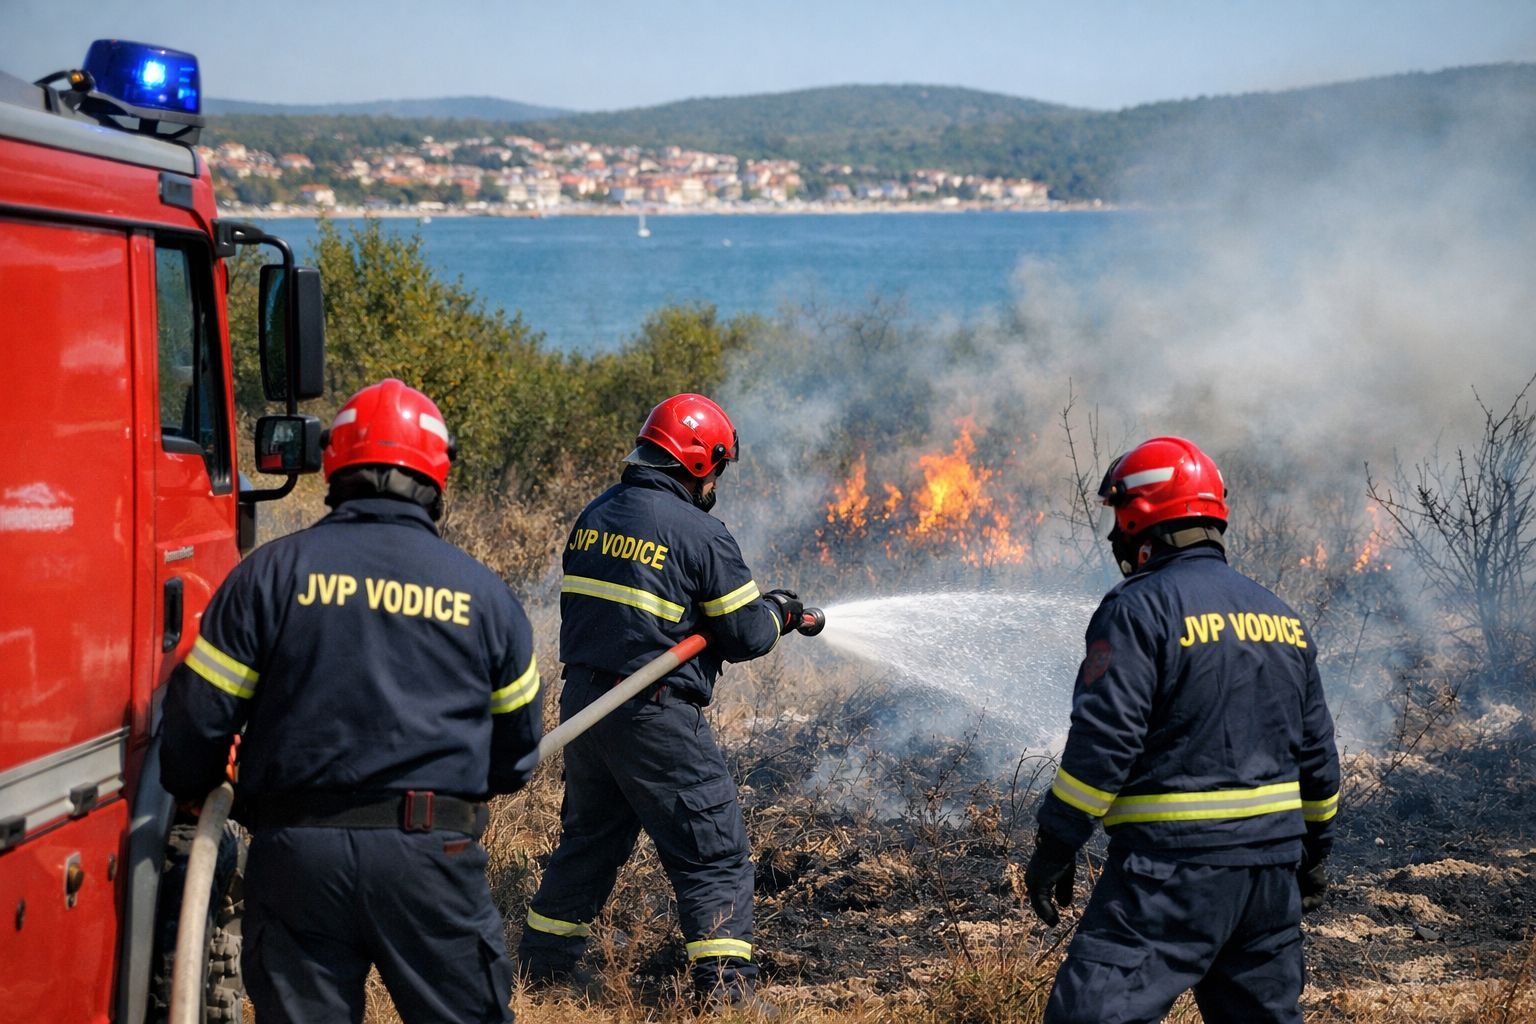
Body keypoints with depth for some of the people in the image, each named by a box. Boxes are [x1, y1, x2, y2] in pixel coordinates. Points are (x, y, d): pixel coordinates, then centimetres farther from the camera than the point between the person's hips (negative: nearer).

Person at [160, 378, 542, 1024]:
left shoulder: (271, 572, 2)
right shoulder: (482, 593, 6)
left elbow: (198, 716, 2)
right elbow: (516, 748, 16)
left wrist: (196, 794, 23)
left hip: (295, 851, 0)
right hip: (431, 852, 0)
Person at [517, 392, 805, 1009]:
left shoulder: (594, 516, 9)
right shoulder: (701, 534, -13)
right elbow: (747, 635, -8)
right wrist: (780, 612, 14)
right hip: (654, 718, -7)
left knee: (590, 836, 24)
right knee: (715, 852, 0)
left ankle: (543, 958, 34)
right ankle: (725, 987, -4)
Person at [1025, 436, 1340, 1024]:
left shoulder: (1140, 608, -10)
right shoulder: (1281, 617, 14)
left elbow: (1102, 742, -16)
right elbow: (1316, 751, 19)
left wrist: (1055, 846, -10)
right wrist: (1313, 847, 30)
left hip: (1174, 871, -8)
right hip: (1272, 870, 8)